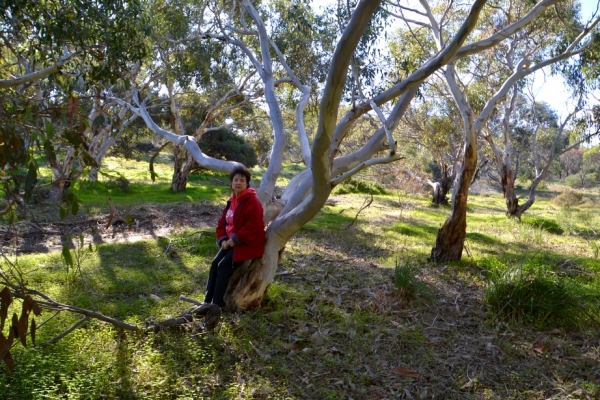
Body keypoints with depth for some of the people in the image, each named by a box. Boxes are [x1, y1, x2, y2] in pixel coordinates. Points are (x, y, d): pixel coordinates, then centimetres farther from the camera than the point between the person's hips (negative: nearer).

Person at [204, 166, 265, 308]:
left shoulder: (252, 201, -18)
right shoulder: (232, 200, 10)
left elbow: (253, 226, -25)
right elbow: (222, 222, 14)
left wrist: (234, 240, -21)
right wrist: (223, 240, -3)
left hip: (246, 243, -9)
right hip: (231, 242, 9)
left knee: (224, 266, -16)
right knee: (215, 264, -2)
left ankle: (217, 304, -7)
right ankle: (208, 300, 5)